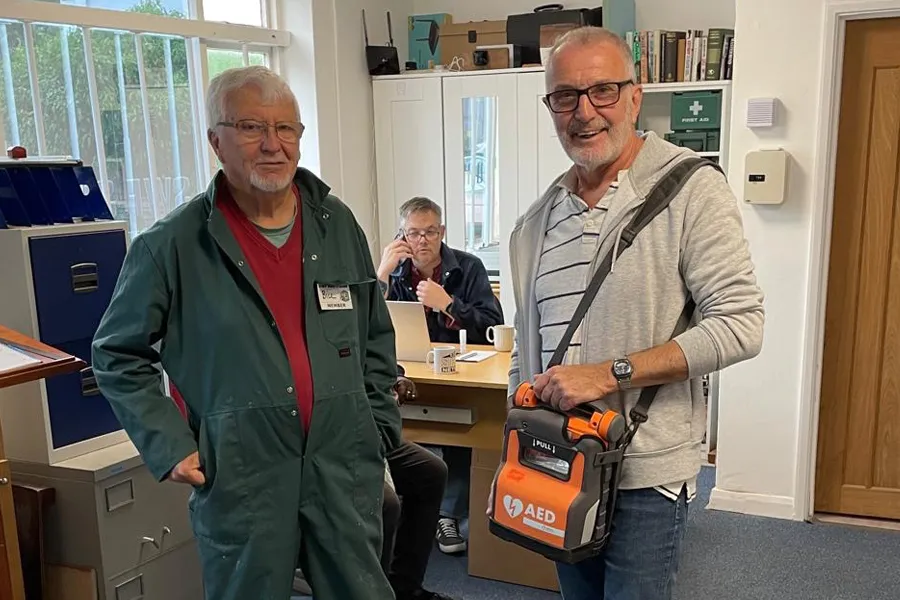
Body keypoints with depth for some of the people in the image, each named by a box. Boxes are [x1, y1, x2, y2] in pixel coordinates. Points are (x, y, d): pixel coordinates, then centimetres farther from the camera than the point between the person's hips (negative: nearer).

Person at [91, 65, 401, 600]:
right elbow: (118, 356, 3)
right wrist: (169, 446, -6)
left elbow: (376, 339, 14)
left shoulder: (337, 224, 5)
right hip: (241, 480, -3)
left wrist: (379, 430, 10)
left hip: (346, 470, 3)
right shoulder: (172, 245, -7)